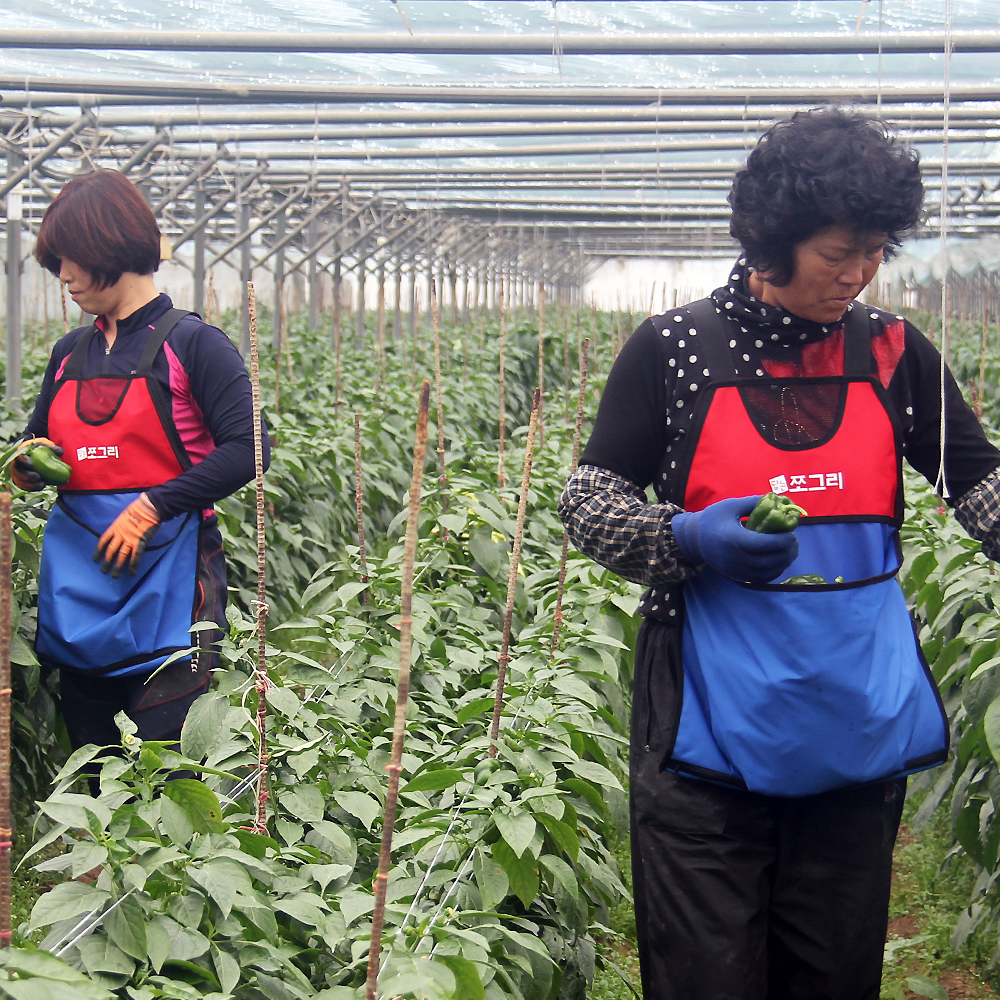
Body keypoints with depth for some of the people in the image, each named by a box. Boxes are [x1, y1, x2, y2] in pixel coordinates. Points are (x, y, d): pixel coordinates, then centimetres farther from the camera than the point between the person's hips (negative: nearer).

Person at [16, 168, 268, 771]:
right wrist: (29, 465, 0)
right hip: (78, 582, 6)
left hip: (166, 578, -6)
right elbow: (38, 453, 25)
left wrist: (153, 505, -16)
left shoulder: (191, 343, -3)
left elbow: (247, 450, -11)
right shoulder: (70, 355, 15)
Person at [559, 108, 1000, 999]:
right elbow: (587, 502, -1)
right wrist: (690, 540, -19)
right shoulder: (674, 349, -4)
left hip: (858, 724, 3)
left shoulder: (892, 352, 4)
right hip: (713, 724, -3)